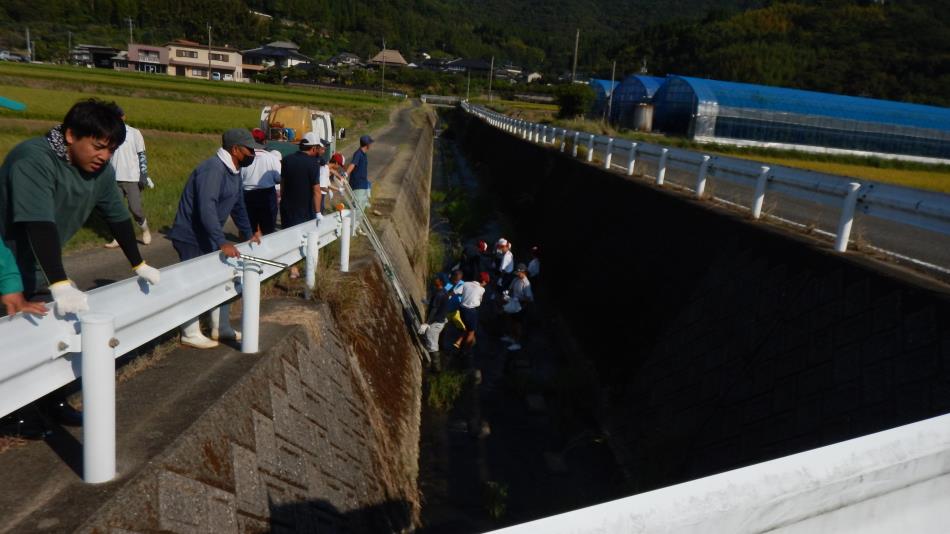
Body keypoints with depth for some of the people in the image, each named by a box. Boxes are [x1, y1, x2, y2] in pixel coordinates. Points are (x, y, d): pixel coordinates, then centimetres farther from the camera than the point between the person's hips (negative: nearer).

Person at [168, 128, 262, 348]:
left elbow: (238, 205, 19)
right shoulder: (213, 169, -24)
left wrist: (248, 233, 18)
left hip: (208, 236, 10)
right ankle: (190, 334, 11)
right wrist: (222, 242, -38)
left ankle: (221, 328, 25)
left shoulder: (233, 171, 8)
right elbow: (206, 208, -34)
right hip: (191, 237, -10)